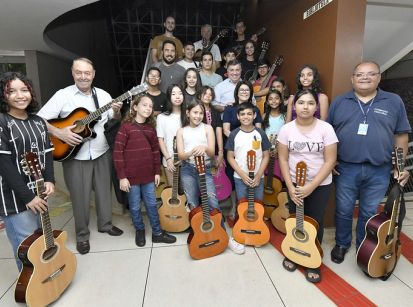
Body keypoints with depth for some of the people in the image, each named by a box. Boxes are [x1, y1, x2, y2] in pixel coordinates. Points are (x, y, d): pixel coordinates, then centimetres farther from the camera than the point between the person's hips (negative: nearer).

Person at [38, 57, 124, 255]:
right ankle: (82, 235, 27)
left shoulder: (103, 95, 4)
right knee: (80, 197, 7)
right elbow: (39, 119, -9)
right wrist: (59, 132, -24)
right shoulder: (63, 95, -7)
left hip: (102, 153, 3)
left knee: (104, 191, 15)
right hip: (75, 156, -3)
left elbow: (114, 121, 9)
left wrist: (117, 111, -12)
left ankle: (105, 224, 36)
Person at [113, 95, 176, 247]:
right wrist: (122, 176, -14)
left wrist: (157, 172, 9)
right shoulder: (126, 126, -9)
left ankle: (157, 233, 26)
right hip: (131, 176, -4)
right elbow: (118, 152, -12)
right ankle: (140, 231, 32)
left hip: (149, 175, 4)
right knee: (135, 207, 11)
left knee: (152, 204, 13)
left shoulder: (150, 127, 7)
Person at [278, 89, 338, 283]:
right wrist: (290, 187, -11)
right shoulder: (286, 129, -6)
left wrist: (311, 187, -17)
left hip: (320, 185, -1)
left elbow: (330, 161, -12)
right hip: (294, 184, 2)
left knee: (315, 224, 7)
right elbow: (283, 159, -4)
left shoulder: (325, 128, -11)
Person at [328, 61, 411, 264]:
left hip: (379, 171, 1)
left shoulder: (394, 102, 3)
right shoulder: (340, 102, 2)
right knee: (343, 211, 12)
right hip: (345, 168, 0)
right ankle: (342, 244, 33)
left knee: (369, 213, 14)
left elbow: (401, 136, 5)